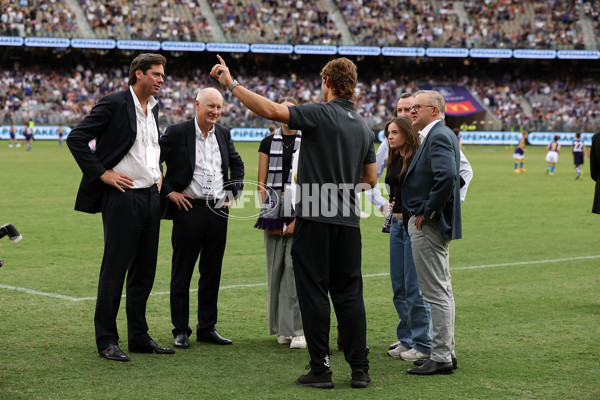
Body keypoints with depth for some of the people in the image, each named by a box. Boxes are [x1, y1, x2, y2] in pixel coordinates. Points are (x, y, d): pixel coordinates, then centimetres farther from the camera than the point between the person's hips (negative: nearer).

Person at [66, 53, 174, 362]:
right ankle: (106, 341, 4)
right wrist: (102, 173, -14)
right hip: (123, 195, -8)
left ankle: (139, 337, 19)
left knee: (144, 270, 11)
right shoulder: (114, 104, -10)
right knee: (115, 270, -3)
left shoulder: (153, 107, 13)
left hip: (151, 196, 8)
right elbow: (76, 138, -14)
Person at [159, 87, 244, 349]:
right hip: (188, 209, -5)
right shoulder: (177, 133, -6)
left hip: (218, 210, 5)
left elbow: (237, 163, 27)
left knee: (212, 272, 9)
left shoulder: (223, 134, 10)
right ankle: (181, 330, 10)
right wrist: (169, 192, -8)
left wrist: (233, 190, 14)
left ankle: (207, 328, 19)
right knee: (182, 271, 2)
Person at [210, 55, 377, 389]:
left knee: (314, 293, 1)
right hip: (349, 220, 6)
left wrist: (232, 83, -13)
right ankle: (360, 369, 8)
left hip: (315, 217, -6)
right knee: (349, 293, 9)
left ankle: (321, 368, 2)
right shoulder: (364, 127, 12)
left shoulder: (320, 114, -9)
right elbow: (371, 179, 17)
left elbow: (270, 110, -20)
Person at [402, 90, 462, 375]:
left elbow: (447, 176, -30)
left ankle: (441, 358, -2)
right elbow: (452, 176, 23)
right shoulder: (438, 135, 17)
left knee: (436, 293, -7)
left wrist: (426, 212, -21)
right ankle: (446, 352, 23)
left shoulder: (439, 136, -15)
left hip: (428, 226, -11)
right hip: (431, 225, 11)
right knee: (441, 290, 15)